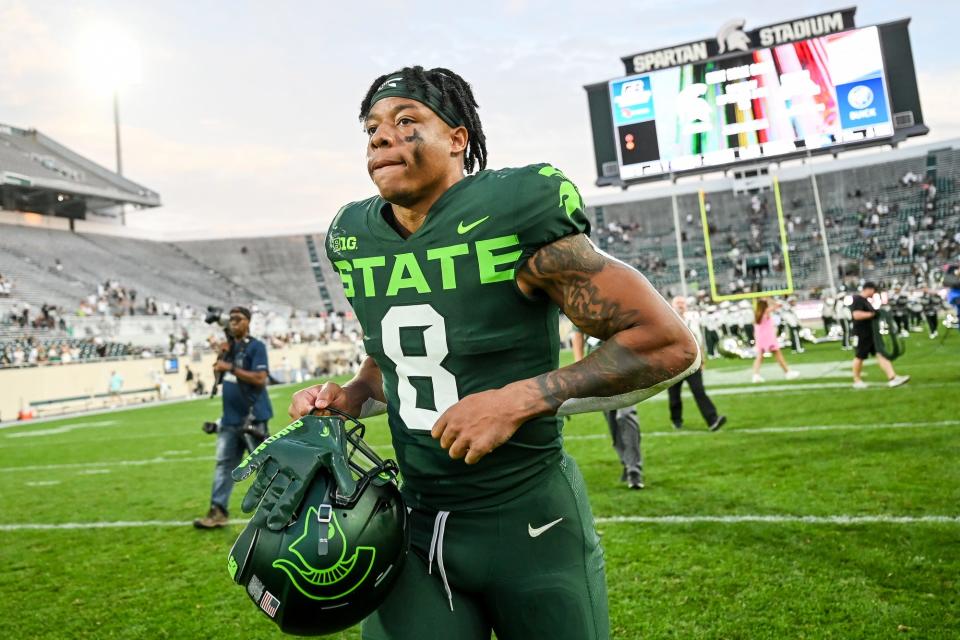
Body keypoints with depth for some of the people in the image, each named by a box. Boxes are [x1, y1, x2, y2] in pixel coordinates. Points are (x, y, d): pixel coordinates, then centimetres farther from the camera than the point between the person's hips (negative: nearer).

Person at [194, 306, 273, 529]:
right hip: (230, 417, 8)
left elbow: (260, 379, -19)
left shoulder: (256, 347, -9)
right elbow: (218, 375, 15)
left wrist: (231, 367, -20)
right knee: (224, 462, 7)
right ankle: (218, 510, 10)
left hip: (252, 417, -8)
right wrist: (221, 356, 0)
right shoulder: (230, 347, 15)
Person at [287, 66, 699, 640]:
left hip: (530, 523, -4)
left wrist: (521, 399, -24)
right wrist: (350, 399, -1)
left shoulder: (514, 214, -18)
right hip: (416, 526, 5)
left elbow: (669, 344, -17)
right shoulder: (356, 239, 1)